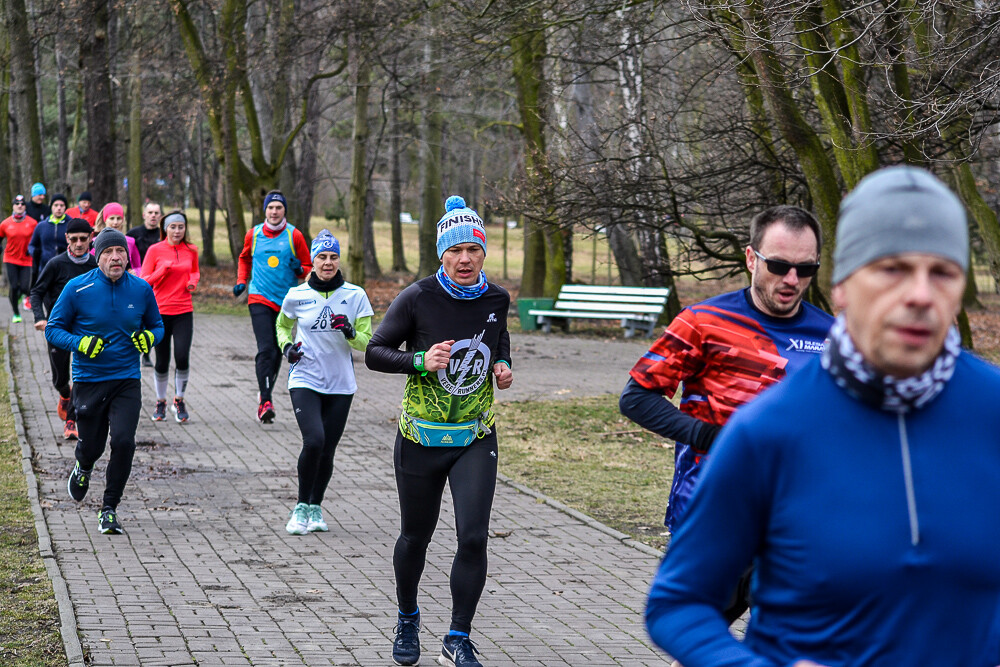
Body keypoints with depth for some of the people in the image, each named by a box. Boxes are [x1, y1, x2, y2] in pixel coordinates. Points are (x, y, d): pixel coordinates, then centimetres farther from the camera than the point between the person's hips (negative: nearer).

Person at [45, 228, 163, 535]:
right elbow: (53, 328, -1)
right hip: (88, 380, -1)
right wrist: (81, 343, -19)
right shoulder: (77, 288, -7)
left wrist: (150, 336, -9)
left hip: (127, 380, 1)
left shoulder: (141, 289, 0)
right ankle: (83, 468, 47)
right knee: (91, 445, 7)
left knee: (123, 441, -14)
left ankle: (109, 509, 3)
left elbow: (157, 324, 15)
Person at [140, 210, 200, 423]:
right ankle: (161, 402, 24)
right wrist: (163, 271, -16)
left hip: (184, 312, 1)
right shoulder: (155, 250, -2)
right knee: (162, 361, 4)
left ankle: (179, 401, 9)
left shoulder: (191, 250, 6)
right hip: (160, 311, -1)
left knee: (182, 357, -11)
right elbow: (144, 281, -1)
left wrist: (193, 281, 3)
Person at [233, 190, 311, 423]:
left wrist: (299, 269, -15)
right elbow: (245, 259, 23)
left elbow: (307, 268, 7)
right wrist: (241, 281, 9)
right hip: (259, 299, -1)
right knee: (266, 349, -15)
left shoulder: (294, 235, 0)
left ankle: (266, 393, 31)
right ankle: (265, 400, -18)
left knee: (278, 351, 11)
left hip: (286, 300, 1)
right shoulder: (254, 234, 4)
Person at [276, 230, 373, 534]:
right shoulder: (297, 296, -1)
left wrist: (350, 333, -19)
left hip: (340, 385, 2)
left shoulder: (355, 296, -1)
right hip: (305, 380, -1)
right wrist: (287, 346, 0)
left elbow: (366, 342, 2)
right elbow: (283, 325, 19)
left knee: (326, 452, 4)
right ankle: (301, 507, -1)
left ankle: (315, 508, 26)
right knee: (313, 441, -19)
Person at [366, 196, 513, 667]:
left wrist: (503, 364, 2)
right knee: (415, 538, 13)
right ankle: (407, 621, 39)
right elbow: (375, 352, -7)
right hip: (421, 439, -2)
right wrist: (420, 361, -24)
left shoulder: (496, 299, -1)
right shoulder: (418, 298, -12)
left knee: (473, 537, -12)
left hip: (475, 440, 2)